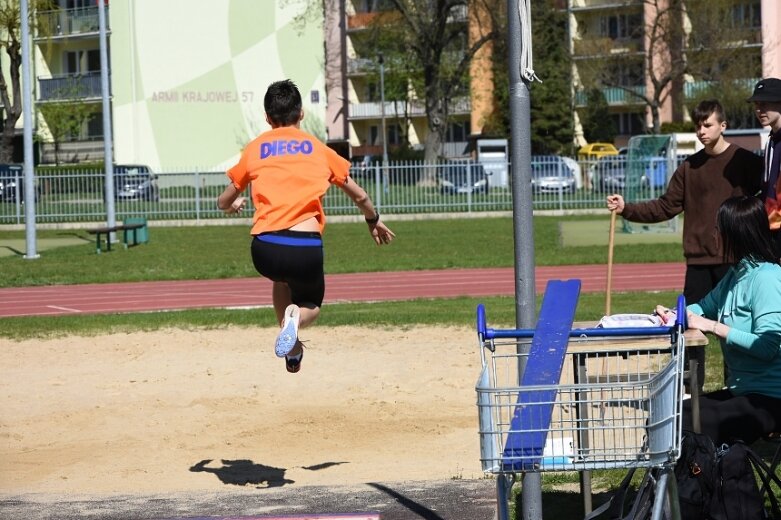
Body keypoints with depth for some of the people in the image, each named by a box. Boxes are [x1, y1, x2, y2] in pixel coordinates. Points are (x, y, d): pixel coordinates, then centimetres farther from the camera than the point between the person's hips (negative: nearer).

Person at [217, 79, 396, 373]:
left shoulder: (255, 150, 14)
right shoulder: (317, 149, 14)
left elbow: (224, 203, 23)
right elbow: (359, 196, 23)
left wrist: (235, 204, 47)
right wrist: (374, 221, 43)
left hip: (265, 249, 1)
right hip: (306, 247, -1)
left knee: (282, 278, 37)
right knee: (311, 305, 26)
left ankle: (293, 351, 23)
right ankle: (296, 316, -11)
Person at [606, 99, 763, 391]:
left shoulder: (746, 163, -2)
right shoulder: (690, 168, 11)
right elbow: (665, 207, 11)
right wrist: (627, 209, -1)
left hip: (734, 260, -4)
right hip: (699, 260, 4)